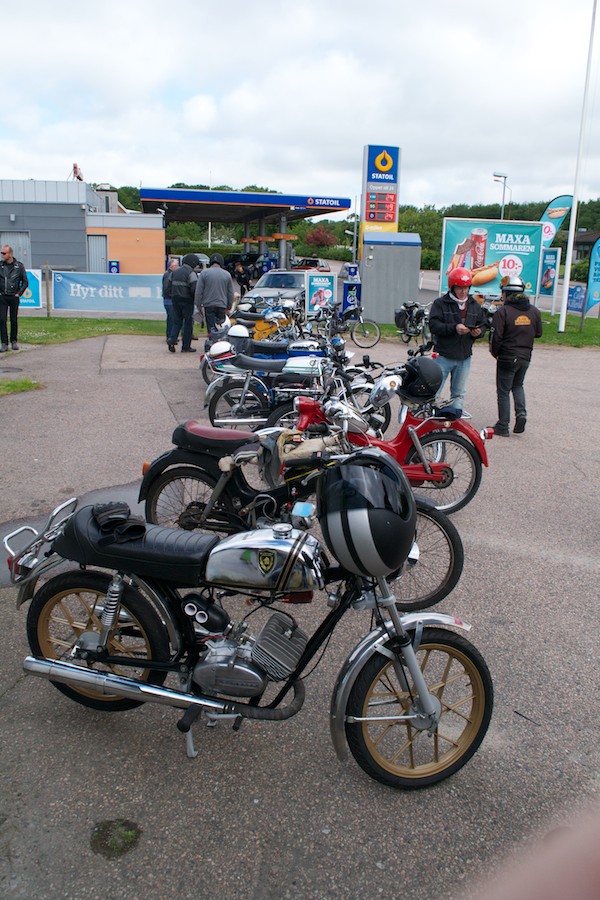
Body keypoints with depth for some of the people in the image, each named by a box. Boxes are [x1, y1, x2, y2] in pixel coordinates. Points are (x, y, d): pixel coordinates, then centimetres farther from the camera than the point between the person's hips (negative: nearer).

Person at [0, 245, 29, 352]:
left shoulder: (19, 266, 1)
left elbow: (25, 282, 6)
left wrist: (19, 293, -1)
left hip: (14, 297, 0)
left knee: (14, 320, 6)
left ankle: (14, 341, 18)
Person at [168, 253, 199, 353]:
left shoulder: (175, 272, 13)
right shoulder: (191, 273, -10)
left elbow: (169, 286, 16)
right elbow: (195, 289, -18)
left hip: (175, 299, 6)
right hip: (187, 301, -6)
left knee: (177, 321, 13)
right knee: (188, 323, 2)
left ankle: (172, 339, -9)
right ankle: (186, 346, 4)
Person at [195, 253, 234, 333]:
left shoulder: (204, 273, -3)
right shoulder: (227, 274, 4)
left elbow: (199, 291, -4)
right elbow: (231, 293, 8)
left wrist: (198, 305, 6)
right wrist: (229, 307, 17)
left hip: (208, 305, -2)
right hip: (222, 305, 2)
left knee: (211, 327, -1)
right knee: (220, 326, 11)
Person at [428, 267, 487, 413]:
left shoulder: (474, 305, 11)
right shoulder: (440, 303, -5)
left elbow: (482, 325, 14)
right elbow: (434, 325, -15)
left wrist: (479, 332, -9)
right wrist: (454, 328, -27)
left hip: (465, 357, 5)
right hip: (444, 356, -5)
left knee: (459, 394, 13)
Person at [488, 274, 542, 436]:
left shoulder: (503, 312, -16)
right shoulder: (534, 311, 2)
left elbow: (495, 337, -18)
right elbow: (538, 333, 11)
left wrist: (495, 353, 0)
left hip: (507, 358, -5)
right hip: (525, 357, 5)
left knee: (503, 391, 6)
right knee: (518, 386, 25)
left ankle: (503, 426, 9)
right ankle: (521, 413, 4)